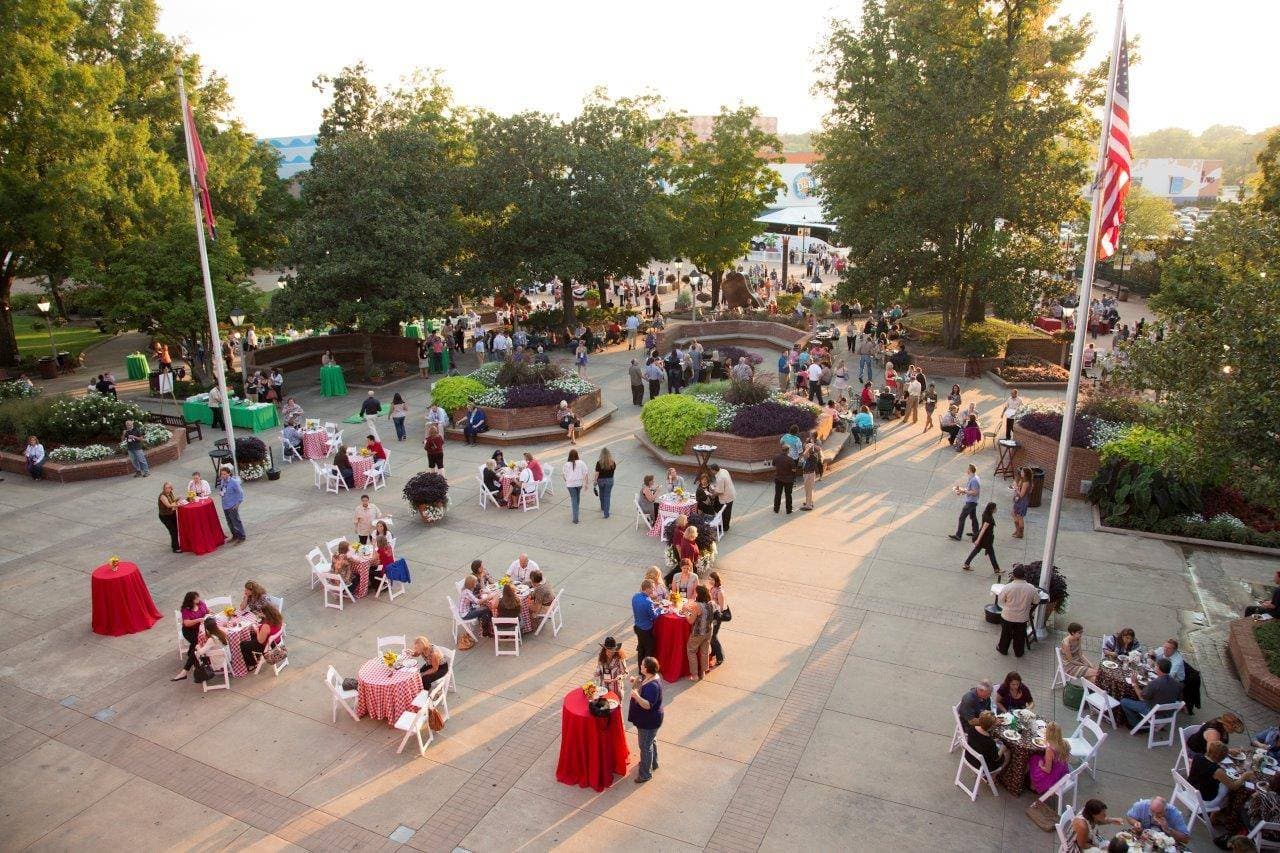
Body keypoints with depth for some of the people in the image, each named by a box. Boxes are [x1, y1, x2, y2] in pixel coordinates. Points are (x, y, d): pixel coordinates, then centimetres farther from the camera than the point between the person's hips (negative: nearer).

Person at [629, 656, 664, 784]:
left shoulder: (653, 686, -34)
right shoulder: (648, 677, -5)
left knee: (645, 746, 7)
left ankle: (646, 773, 24)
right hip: (648, 719, 10)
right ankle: (653, 763, 49)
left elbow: (648, 705, -37)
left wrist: (637, 697, -52)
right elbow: (642, 687, 13)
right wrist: (635, 681, -4)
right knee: (651, 741, 28)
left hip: (649, 721, -10)